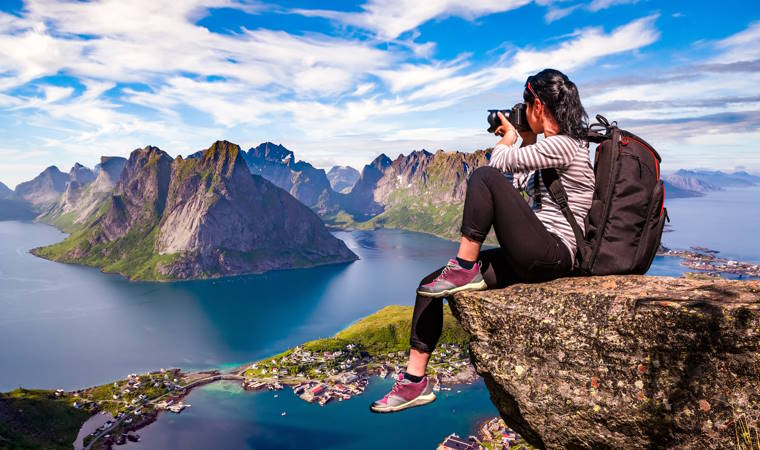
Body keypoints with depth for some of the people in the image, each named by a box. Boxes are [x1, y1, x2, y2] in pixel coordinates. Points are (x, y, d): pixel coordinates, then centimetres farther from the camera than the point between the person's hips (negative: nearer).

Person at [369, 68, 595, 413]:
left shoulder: (562, 145, -12)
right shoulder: (555, 146, 19)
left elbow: (497, 163, -12)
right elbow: (520, 185, 27)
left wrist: (509, 138, 8)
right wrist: (527, 141, 23)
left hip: (552, 255, -10)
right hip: (533, 257, 10)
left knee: (484, 177, -23)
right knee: (429, 286, 0)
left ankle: (465, 269, -15)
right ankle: (415, 380, 3)